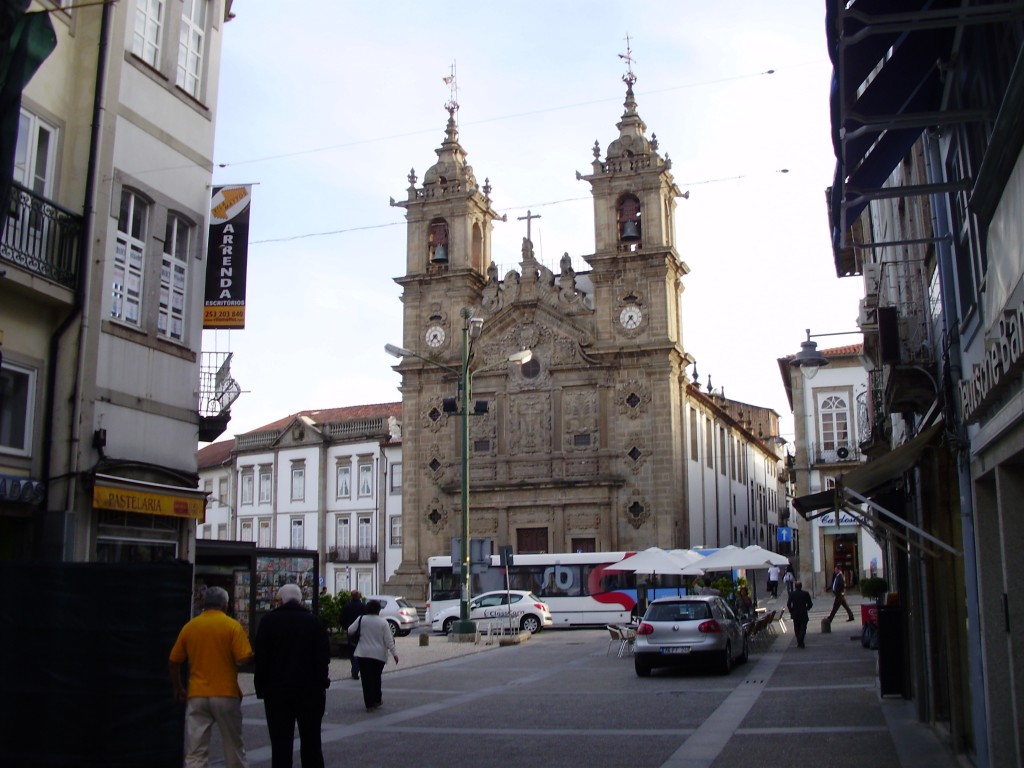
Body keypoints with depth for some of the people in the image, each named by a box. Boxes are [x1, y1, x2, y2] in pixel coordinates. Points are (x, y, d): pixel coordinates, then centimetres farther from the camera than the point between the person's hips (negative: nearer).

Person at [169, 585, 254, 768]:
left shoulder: (189, 626, 4)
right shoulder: (232, 625, -6)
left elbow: (173, 662, 8)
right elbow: (244, 659, -13)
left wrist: (178, 689, 20)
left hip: (197, 696, 2)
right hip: (226, 694, -2)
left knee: (195, 752, 2)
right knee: (233, 747, 13)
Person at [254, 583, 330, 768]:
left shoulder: (268, 621, -2)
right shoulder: (313, 621, 0)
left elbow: (260, 658, -4)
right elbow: (324, 656, -3)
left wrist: (260, 687, 1)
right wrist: (322, 682, 3)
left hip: (277, 691, -1)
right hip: (310, 690, 1)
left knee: (280, 745, 3)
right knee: (311, 743, 10)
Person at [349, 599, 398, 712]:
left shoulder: (361, 619, -4)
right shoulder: (383, 622, -6)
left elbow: (350, 631, 0)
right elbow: (389, 640, -7)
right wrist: (394, 653, -3)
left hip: (363, 654, 0)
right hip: (379, 655, 0)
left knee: (367, 679, 3)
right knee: (376, 677, 19)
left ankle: (369, 704, 0)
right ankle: (377, 700, 29)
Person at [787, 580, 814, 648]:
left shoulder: (791, 594, -5)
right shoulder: (806, 594, -8)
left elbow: (788, 604, -6)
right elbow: (810, 604, -6)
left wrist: (791, 612, 7)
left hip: (795, 615, 2)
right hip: (803, 614, -2)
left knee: (797, 629, 13)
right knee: (803, 629, 2)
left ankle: (799, 643, 15)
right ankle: (801, 643, -12)